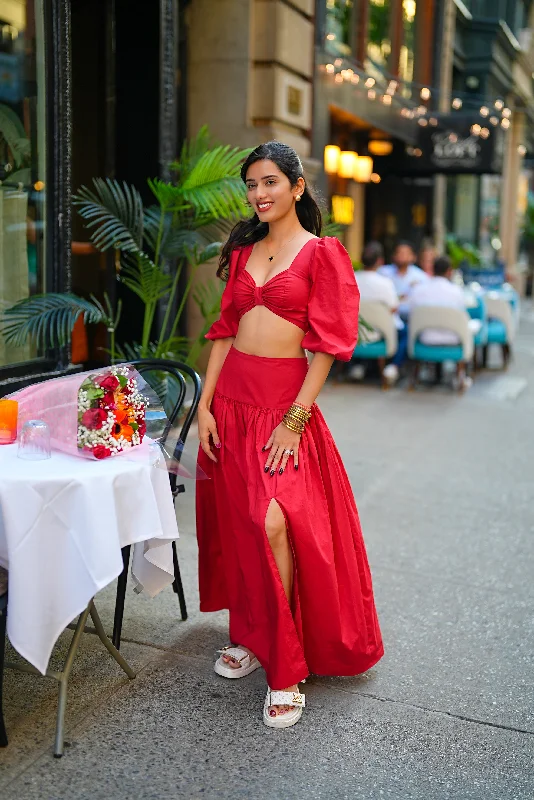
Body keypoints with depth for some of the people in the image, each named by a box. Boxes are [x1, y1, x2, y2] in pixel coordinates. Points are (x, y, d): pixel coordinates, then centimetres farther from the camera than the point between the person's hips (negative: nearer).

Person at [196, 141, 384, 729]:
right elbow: (225, 330, 12)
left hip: (285, 398, -6)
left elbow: (327, 344, -8)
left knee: (274, 521, -19)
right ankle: (250, 634, 28)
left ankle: (286, 668, -5)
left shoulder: (321, 254, -2)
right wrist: (204, 404, 3)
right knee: (236, 520, 9)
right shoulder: (242, 252, 14)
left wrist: (295, 419, -15)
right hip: (232, 397, 6)